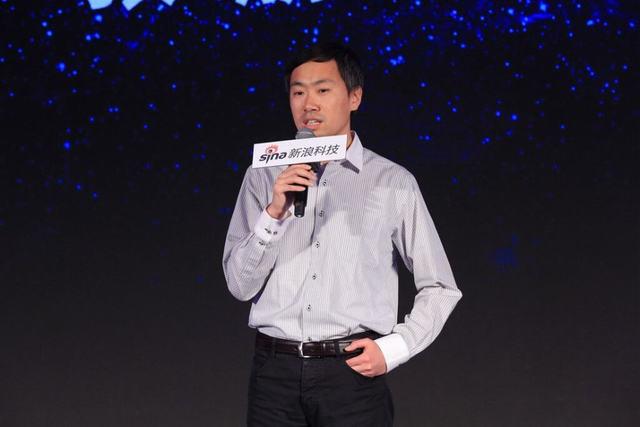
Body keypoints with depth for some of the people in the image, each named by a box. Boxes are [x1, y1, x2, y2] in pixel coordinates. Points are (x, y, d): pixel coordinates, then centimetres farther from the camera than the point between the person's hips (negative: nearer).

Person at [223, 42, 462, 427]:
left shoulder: (393, 183, 2)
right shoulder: (263, 178, 6)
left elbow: (440, 288, 7)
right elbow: (241, 286, 0)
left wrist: (392, 349, -4)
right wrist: (274, 213, -12)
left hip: (353, 373, -1)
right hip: (276, 371, 1)